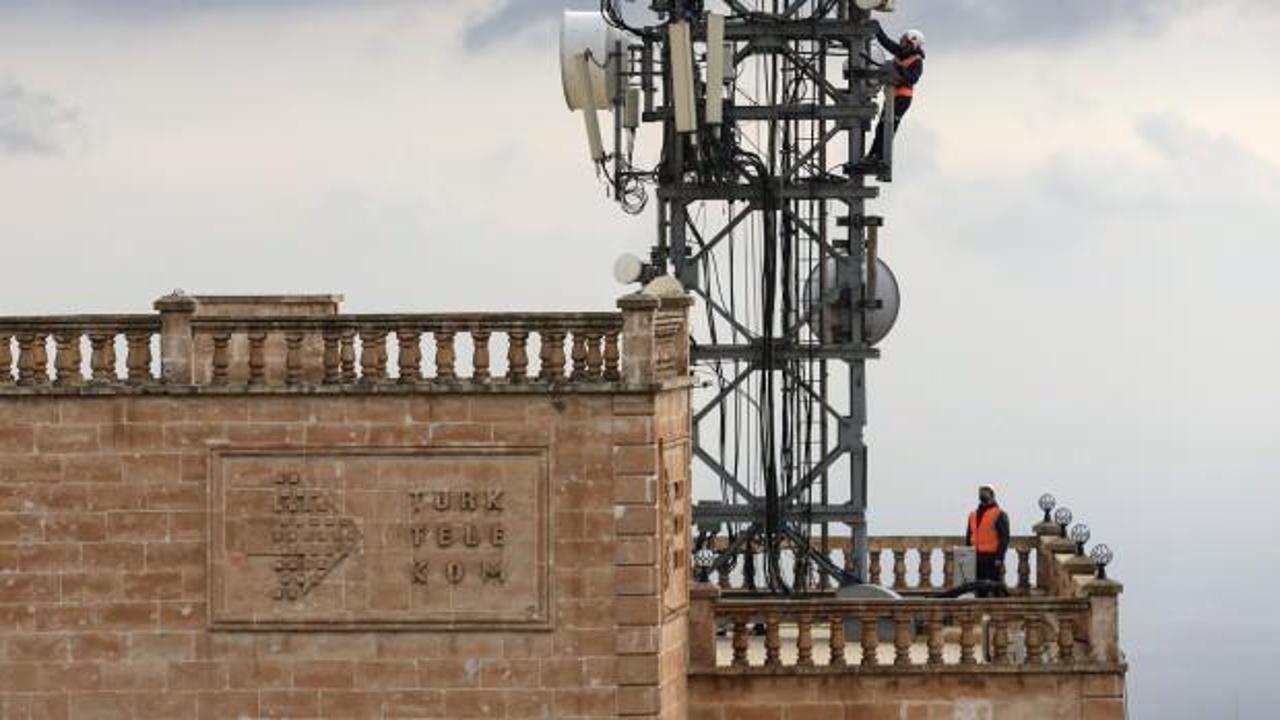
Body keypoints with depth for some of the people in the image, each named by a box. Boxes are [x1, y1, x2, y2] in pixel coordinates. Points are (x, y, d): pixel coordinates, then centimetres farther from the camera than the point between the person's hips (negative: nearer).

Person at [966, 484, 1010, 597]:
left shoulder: (999, 515, -2)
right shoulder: (973, 515, 17)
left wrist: (999, 557, -16)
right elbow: (968, 537, 21)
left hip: (993, 557, -6)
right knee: (980, 589, 7)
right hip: (977, 557, 6)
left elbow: (1004, 537, -8)